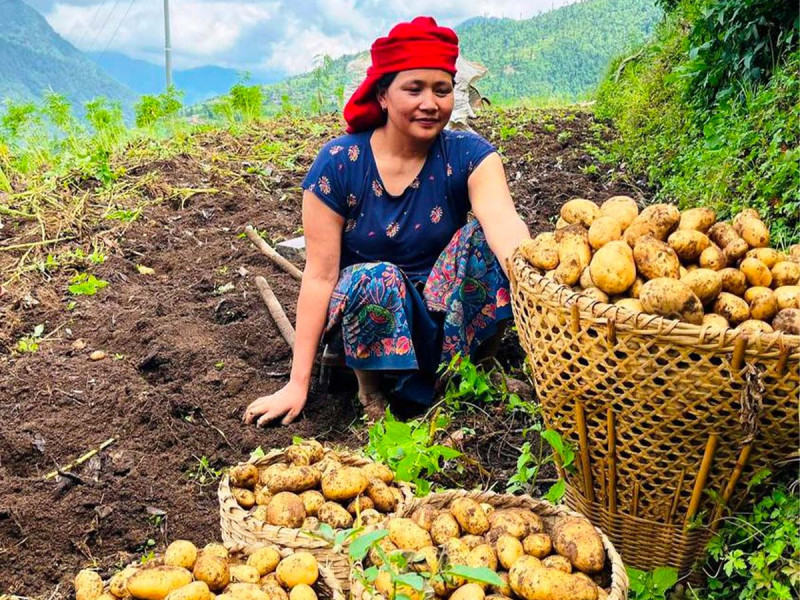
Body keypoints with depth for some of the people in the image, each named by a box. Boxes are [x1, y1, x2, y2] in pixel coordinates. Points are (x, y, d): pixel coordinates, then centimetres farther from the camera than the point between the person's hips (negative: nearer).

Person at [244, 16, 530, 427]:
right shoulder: (338, 164, -14)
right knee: (376, 279, -35)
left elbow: (504, 223, -30)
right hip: (363, 315, -1)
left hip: (443, 312, 1)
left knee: (481, 237, -25)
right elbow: (320, 275, -15)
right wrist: (298, 384, -17)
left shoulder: (468, 156, -10)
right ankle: (370, 388, -7)